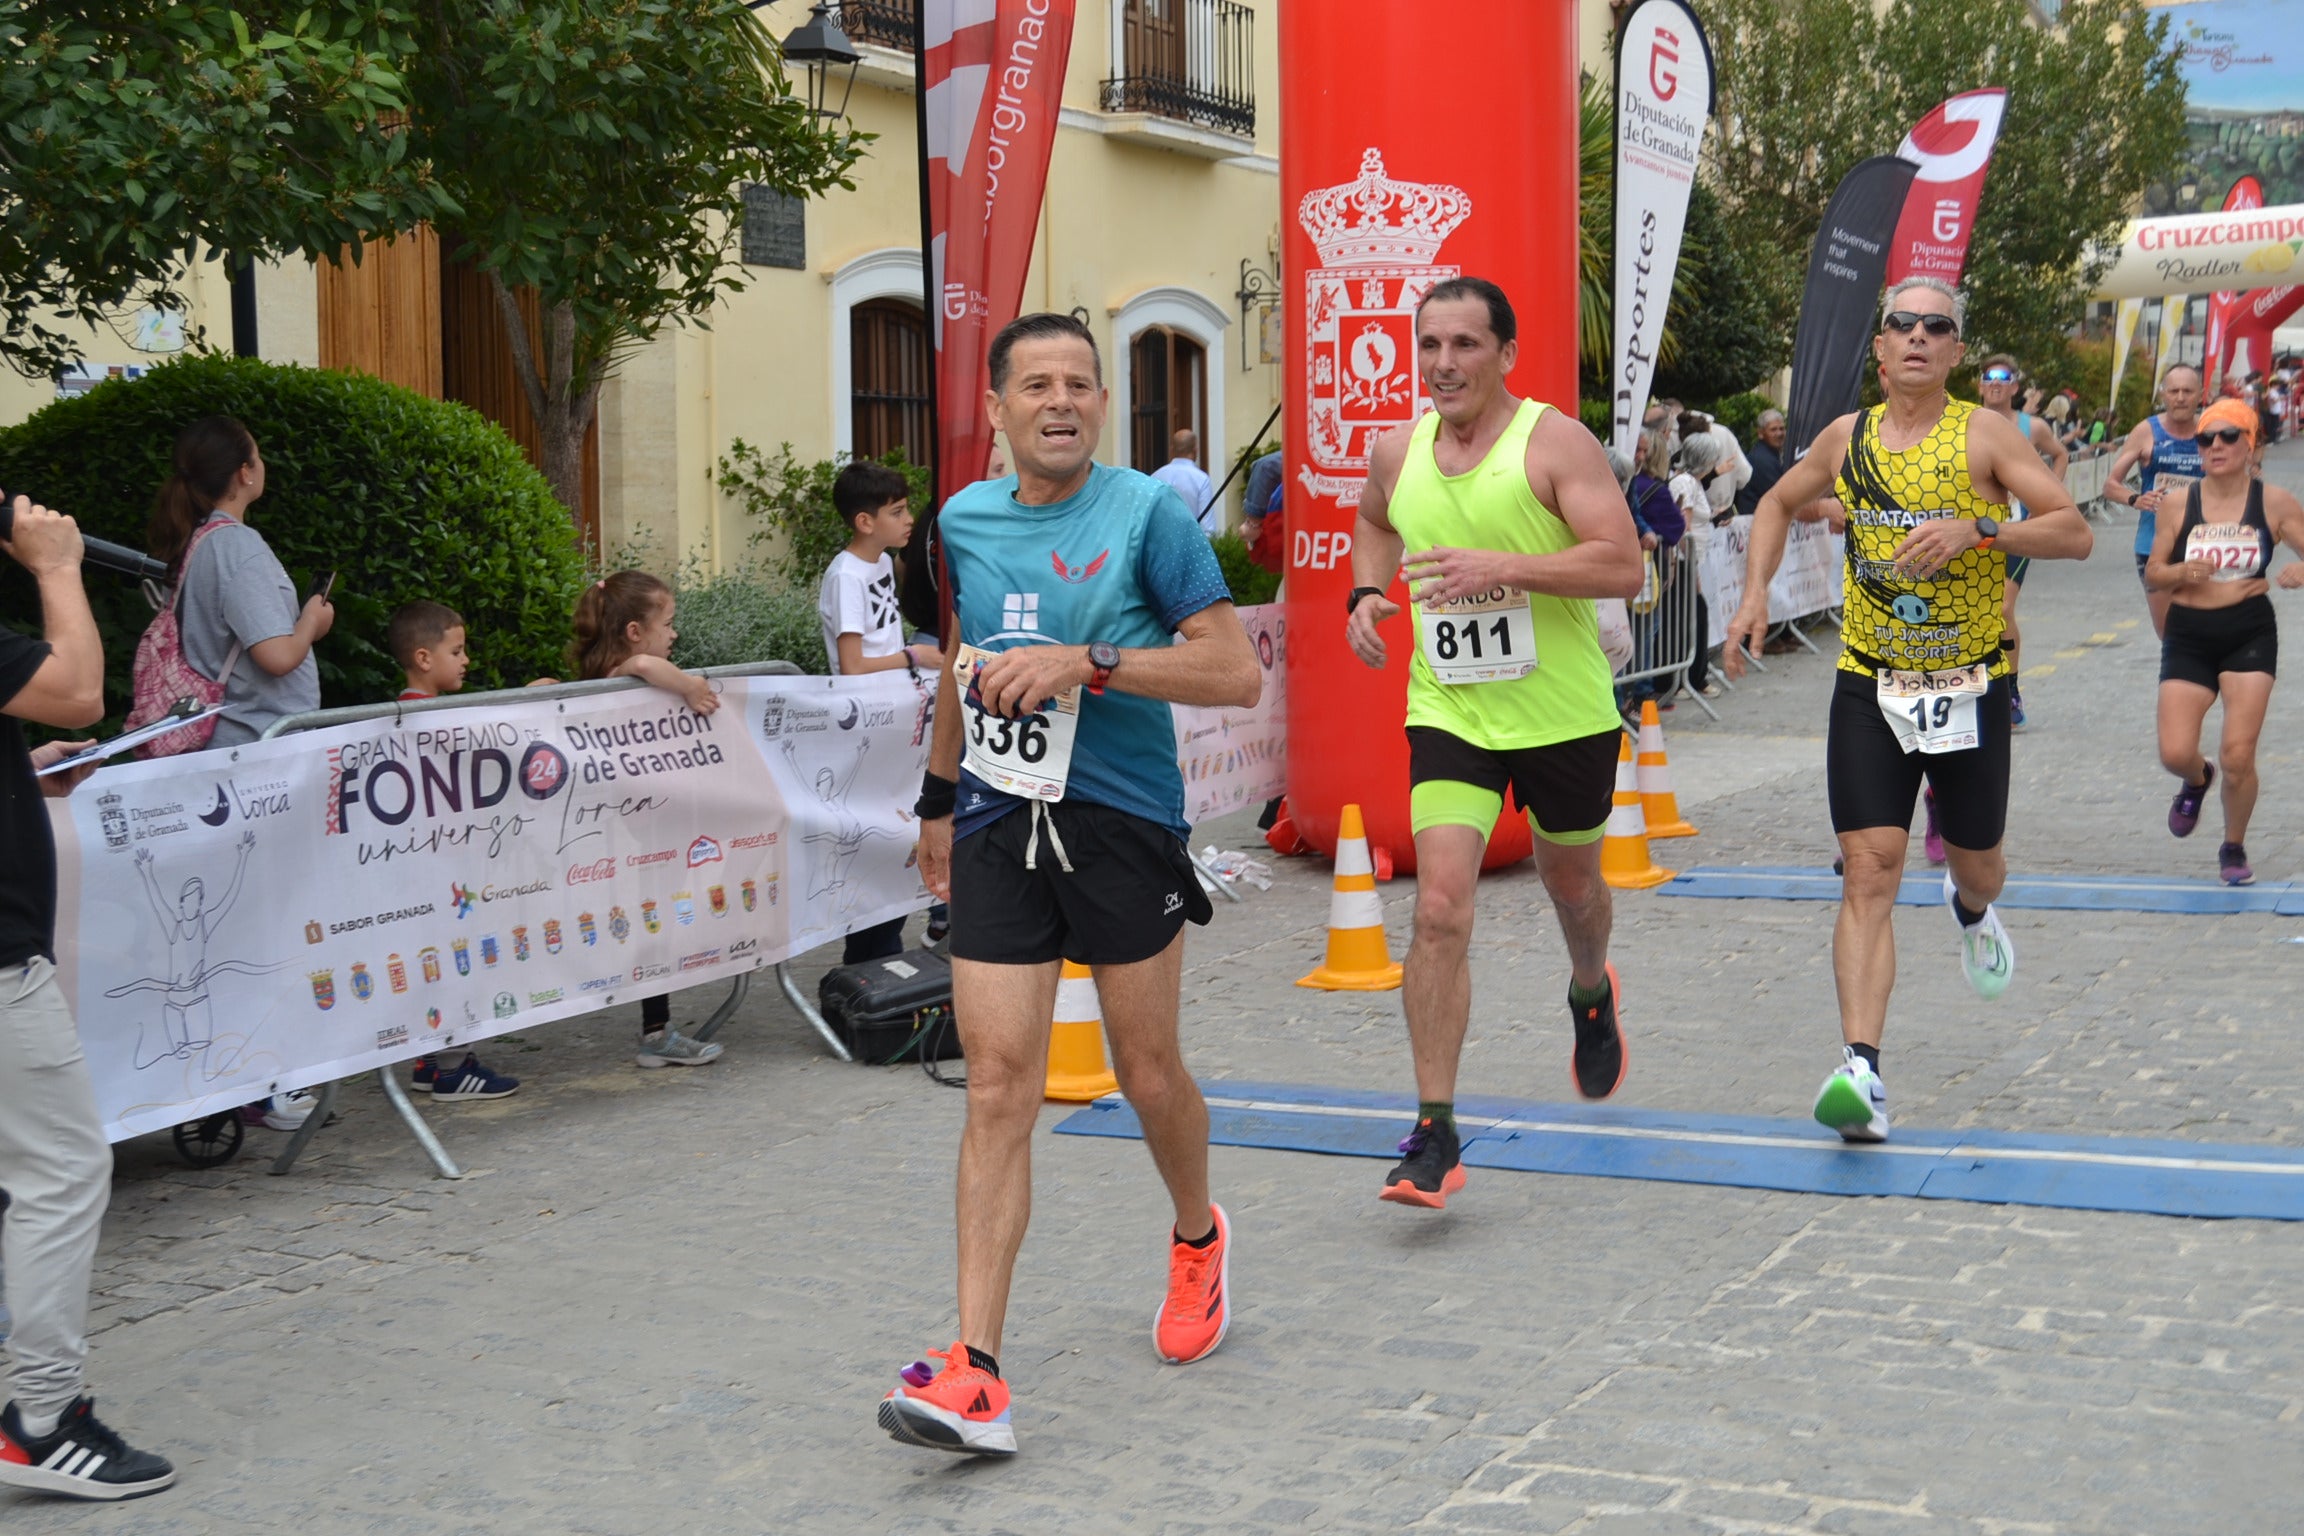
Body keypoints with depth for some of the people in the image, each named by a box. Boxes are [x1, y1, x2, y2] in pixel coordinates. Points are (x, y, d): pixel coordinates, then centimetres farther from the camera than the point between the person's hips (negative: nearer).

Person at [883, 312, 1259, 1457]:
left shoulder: (1146, 515, -6)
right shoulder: (962, 523, 8)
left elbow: (1236, 673, -12)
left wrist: (1087, 663, -20)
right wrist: (941, 796, 29)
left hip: (1122, 824, -3)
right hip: (997, 831, 3)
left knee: (1149, 1073, 9)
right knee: (998, 1083, -6)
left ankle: (1198, 1239, 42)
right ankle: (976, 1372, -9)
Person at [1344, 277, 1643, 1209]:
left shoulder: (1555, 442, -12)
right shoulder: (1396, 452, 3)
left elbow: (1623, 566, -20)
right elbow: (1372, 521, 27)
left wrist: (1502, 566, -29)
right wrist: (1367, 592, 7)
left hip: (1564, 712, -2)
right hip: (1449, 711, 2)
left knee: (1570, 881, 20)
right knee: (1440, 907, -13)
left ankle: (1592, 993, 57)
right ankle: (1435, 1133, -10)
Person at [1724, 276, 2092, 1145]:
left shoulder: (1982, 436, -6)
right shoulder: (1847, 438, 4)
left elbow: (2075, 533, -12)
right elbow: (1779, 503, 22)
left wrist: (1976, 531, -26)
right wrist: (1755, 594, 8)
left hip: (1970, 688, -1)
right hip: (1870, 685, 1)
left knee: (1977, 869, 15)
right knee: (1868, 874, -12)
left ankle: (1969, 911, 55)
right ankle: (1861, 1073, -19)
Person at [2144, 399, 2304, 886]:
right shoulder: (2180, 505, -1)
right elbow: (2151, 572, 4)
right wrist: (2181, 572, -18)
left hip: (2250, 636, -1)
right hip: (2188, 639, 1)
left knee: (2238, 755, -9)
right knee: (2175, 753, -8)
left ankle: (2234, 849, 17)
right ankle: (2198, 780, 32)